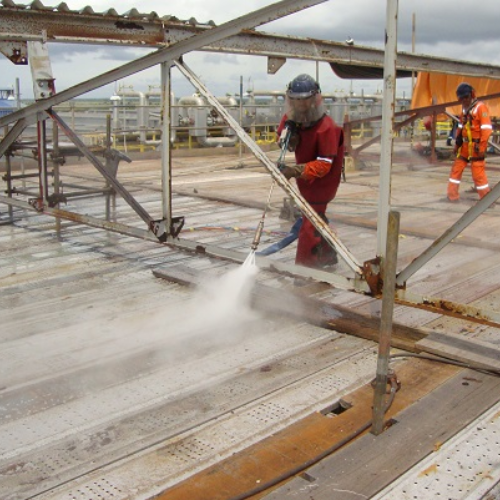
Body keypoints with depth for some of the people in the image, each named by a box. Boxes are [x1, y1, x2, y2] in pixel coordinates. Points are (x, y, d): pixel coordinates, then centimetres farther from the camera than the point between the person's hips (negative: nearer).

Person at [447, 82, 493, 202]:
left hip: (475, 146, -8)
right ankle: (452, 196, 20)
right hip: (465, 146, 8)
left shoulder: (480, 107, -12)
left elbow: (486, 129, -17)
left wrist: (482, 147, -21)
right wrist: (457, 144, 18)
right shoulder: (465, 108, 14)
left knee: (478, 173, -7)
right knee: (456, 169, 11)